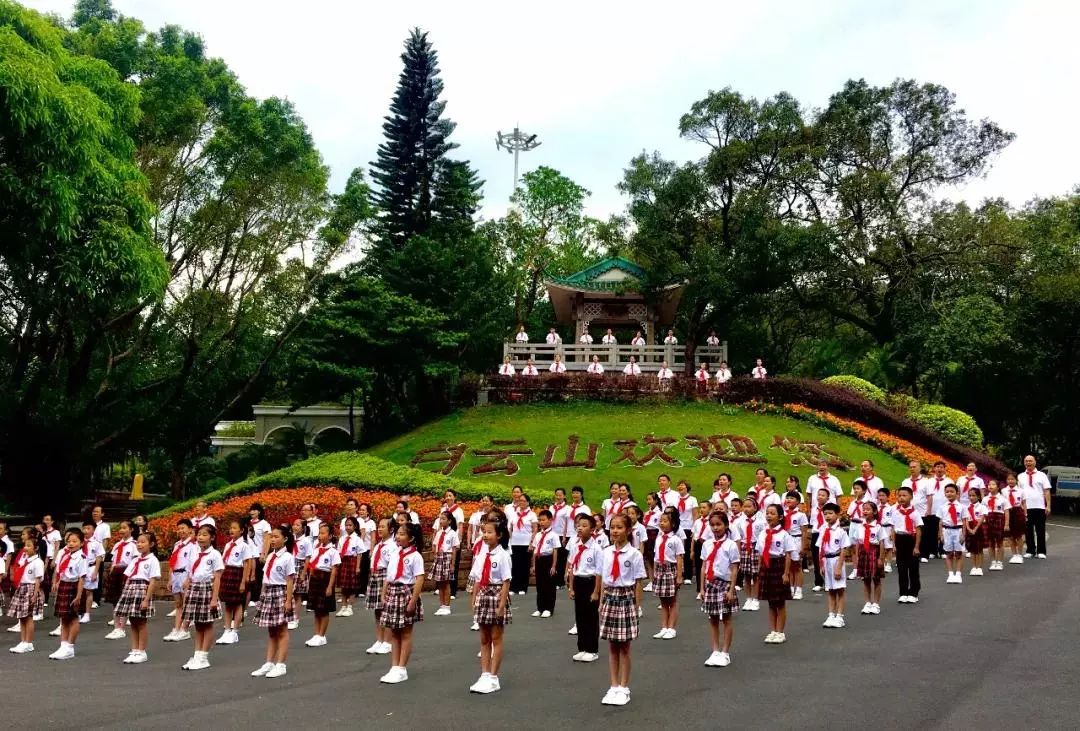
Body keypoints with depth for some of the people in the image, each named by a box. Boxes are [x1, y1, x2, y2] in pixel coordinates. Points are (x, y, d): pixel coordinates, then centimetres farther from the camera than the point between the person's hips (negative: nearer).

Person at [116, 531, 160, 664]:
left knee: (141, 623, 0)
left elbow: (153, 581, -11)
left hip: (143, 590, -7)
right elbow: (128, 578, 16)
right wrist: (124, 595, 7)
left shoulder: (152, 560, -6)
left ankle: (141, 652, 8)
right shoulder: (135, 560, 16)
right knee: (133, 623, 9)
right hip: (130, 590, 7)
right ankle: (134, 651, 17)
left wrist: (146, 599, -16)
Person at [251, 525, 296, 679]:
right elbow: (266, 577, 13)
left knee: (282, 632, 1)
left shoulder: (287, 557, -10)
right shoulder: (270, 556, 10)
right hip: (267, 593, 7)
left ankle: (280, 665, 6)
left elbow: (289, 581, -12)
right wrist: (262, 596, 11)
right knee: (271, 631, 12)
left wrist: (288, 600, -15)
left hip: (280, 593, -7)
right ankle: (269, 663, 18)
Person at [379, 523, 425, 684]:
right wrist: (384, 595, 8)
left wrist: (413, 601, -20)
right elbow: (389, 576, 14)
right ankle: (394, 668, 17)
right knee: (394, 633, 10)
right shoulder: (395, 553, 9)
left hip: (406, 593, -7)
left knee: (405, 634, 3)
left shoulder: (415, 556, -12)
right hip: (393, 594, 7)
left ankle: (401, 670, 9)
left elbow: (419, 580, -17)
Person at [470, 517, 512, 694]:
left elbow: (506, 582, -14)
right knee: (484, 639, 11)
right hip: (483, 596, 6)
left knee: (496, 638, 4)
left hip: (497, 595, -6)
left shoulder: (502, 556, -12)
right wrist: (474, 600, 6)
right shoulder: (482, 555, 6)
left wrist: (502, 605, -17)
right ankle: (484, 676, 19)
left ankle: (493, 678, 11)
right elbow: (477, 580, 10)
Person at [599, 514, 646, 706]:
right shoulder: (606, 552, 4)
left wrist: (637, 605, -7)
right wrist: (601, 602, 8)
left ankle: (624, 688, 15)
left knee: (624, 647, 5)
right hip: (609, 598, 4)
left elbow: (638, 583, -6)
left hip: (626, 598, -4)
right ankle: (614, 687, 18)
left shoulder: (634, 554, -9)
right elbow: (604, 580, 9)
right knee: (612, 646, 10)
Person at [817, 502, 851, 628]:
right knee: (829, 590, 11)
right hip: (826, 561, 5)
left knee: (840, 590, 2)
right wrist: (821, 566, 5)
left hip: (836, 560, -5)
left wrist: (839, 567, -15)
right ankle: (831, 616, 19)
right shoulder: (823, 531, 5)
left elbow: (843, 551, -11)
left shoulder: (840, 531, -10)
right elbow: (820, 550, 8)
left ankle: (839, 617, 8)